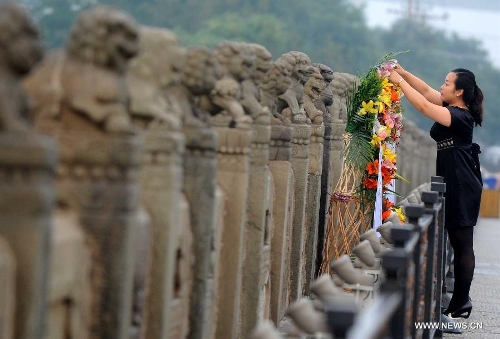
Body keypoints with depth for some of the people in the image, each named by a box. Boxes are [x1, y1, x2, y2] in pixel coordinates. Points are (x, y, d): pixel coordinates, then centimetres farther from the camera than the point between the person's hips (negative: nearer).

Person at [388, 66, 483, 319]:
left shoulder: (460, 116, -17)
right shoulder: (453, 108, 10)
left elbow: (423, 105, -22)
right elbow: (427, 91, 17)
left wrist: (399, 81, -14)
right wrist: (404, 73, 7)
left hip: (461, 187, -10)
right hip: (451, 185, 10)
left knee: (462, 244, -6)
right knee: (459, 244, 10)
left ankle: (461, 303, -3)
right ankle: (460, 302, 13)